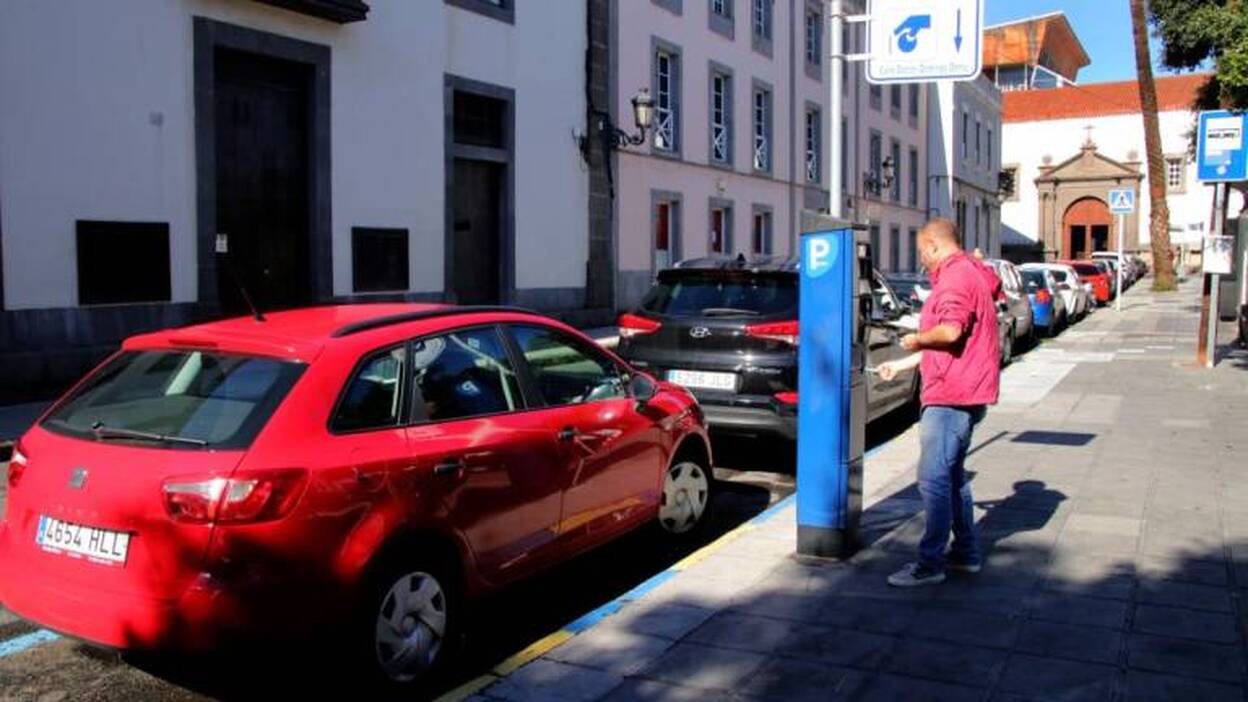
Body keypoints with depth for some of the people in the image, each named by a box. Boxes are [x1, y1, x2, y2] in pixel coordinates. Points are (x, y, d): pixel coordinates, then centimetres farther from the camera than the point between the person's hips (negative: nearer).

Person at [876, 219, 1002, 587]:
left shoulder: (957, 276, -14)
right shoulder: (969, 274, 21)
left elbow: (950, 331, -30)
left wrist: (917, 339, -10)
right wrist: (900, 365, 28)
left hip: (952, 396, -11)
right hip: (961, 393, 11)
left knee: (934, 478, -8)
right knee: (952, 474, 18)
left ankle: (930, 563, -4)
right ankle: (966, 553, 26)